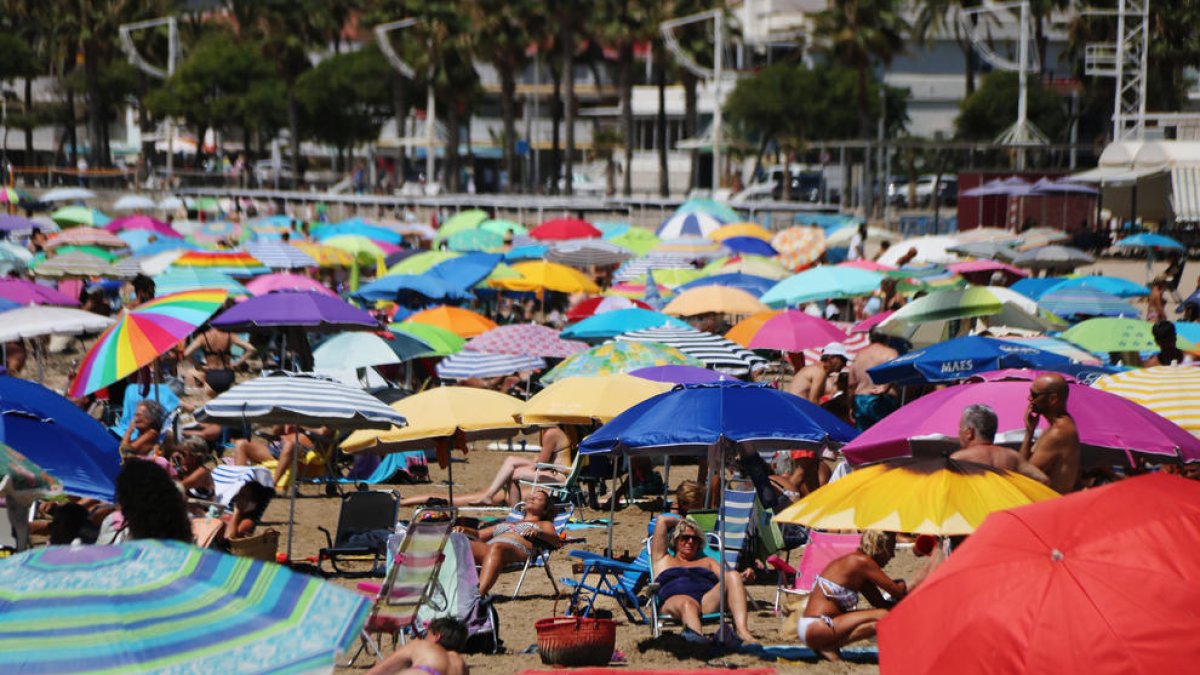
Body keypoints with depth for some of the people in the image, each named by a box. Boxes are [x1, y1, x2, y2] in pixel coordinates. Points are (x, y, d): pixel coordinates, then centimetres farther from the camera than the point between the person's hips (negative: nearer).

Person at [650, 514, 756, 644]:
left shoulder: (707, 562, 38)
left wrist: (745, 577, -1)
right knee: (688, 604, -42)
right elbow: (662, 520, 29)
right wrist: (681, 521, 48)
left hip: (709, 602, 3)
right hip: (674, 600, -3)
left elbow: (726, 576, 20)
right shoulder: (663, 559, 31)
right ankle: (696, 638, -78)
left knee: (733, 576, -25)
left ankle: (742, 631, -48)